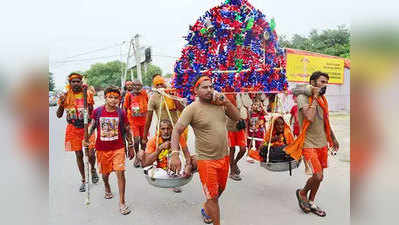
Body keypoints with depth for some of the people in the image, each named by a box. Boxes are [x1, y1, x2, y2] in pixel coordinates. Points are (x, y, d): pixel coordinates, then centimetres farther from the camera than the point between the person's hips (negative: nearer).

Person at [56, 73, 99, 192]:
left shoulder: (88, 94, -3)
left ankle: (93, 169, 29)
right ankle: (83, 180, 24)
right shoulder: (66, 96, 0)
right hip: (73, 128, 2)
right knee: (78, 155, 8)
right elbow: (59, 115, 1)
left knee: (91, 154, -5)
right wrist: (61, 104, -15)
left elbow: (91, 112, -3)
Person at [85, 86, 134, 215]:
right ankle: (107, 189, 52)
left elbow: (127, 130, 3)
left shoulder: (121, 113, -5)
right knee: (105, 173, 18)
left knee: (120, 172, -10)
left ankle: (122, 202, 2)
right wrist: (87, 139, -1)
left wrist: (131, 146, 4)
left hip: (118, 148, -1)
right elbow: (92, 127, 9)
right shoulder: (97, 112, -4)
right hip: (102, 148, 2)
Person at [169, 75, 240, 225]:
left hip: (224, 156, 6)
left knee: (219, 190, 26)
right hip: (206, 160, -6)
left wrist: (226, 102, -12)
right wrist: (175, 154, -32)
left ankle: (206, 210, 53)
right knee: (212, 196, 5)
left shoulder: (219, 103, 1)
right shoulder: (192, 109, -15)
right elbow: (177, 131, -18)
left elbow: (237, 117, 2)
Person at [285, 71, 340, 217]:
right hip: (309, 144, -7)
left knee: (318, 176, 14)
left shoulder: (322, 99, 11)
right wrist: (315, 96, -18)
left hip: (322, 143, 8)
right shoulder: (302, 97, -12)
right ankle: (302, 193, 16)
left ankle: (311, 203, 32)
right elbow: (310, 117, -28)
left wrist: (333, 139, 24)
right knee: (318, 176, -13)